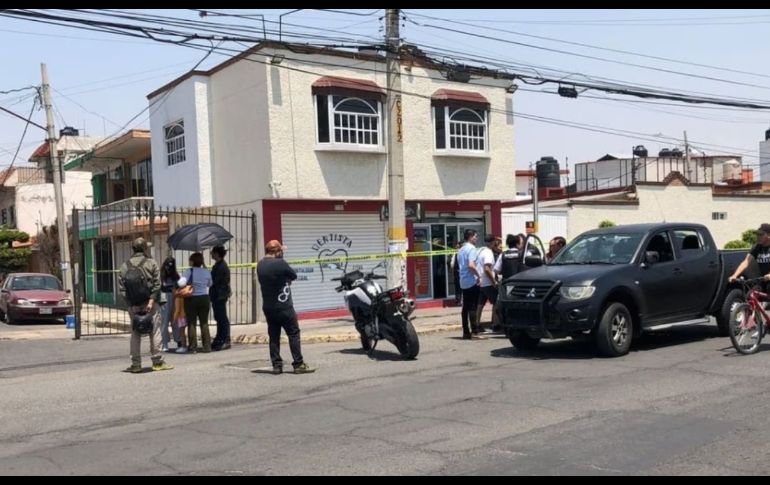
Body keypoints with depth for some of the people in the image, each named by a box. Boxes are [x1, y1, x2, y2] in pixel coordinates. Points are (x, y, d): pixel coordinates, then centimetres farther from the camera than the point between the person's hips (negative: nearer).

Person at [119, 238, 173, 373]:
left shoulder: (125, 266, 5)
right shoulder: (151, 263, -3)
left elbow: (122, 287, 0)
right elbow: (157, 284, -11)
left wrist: (130, 304, -1)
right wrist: (151, 301, -12)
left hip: (133, 306, 3)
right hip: (149, 303, -3)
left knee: (135, 334, 9)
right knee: (155, 332, 4)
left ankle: (135, 364, 9)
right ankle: (158, 362, 6)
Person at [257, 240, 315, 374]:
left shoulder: (260, 265, 6)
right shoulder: (280, 263, -16)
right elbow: (294, 276, -5)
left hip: (268, 307, 7)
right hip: (283, 307, -7)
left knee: (274, 336, 9)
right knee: (294, 334, 0)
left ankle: (276, 365, 10)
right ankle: (298, 364, 0)